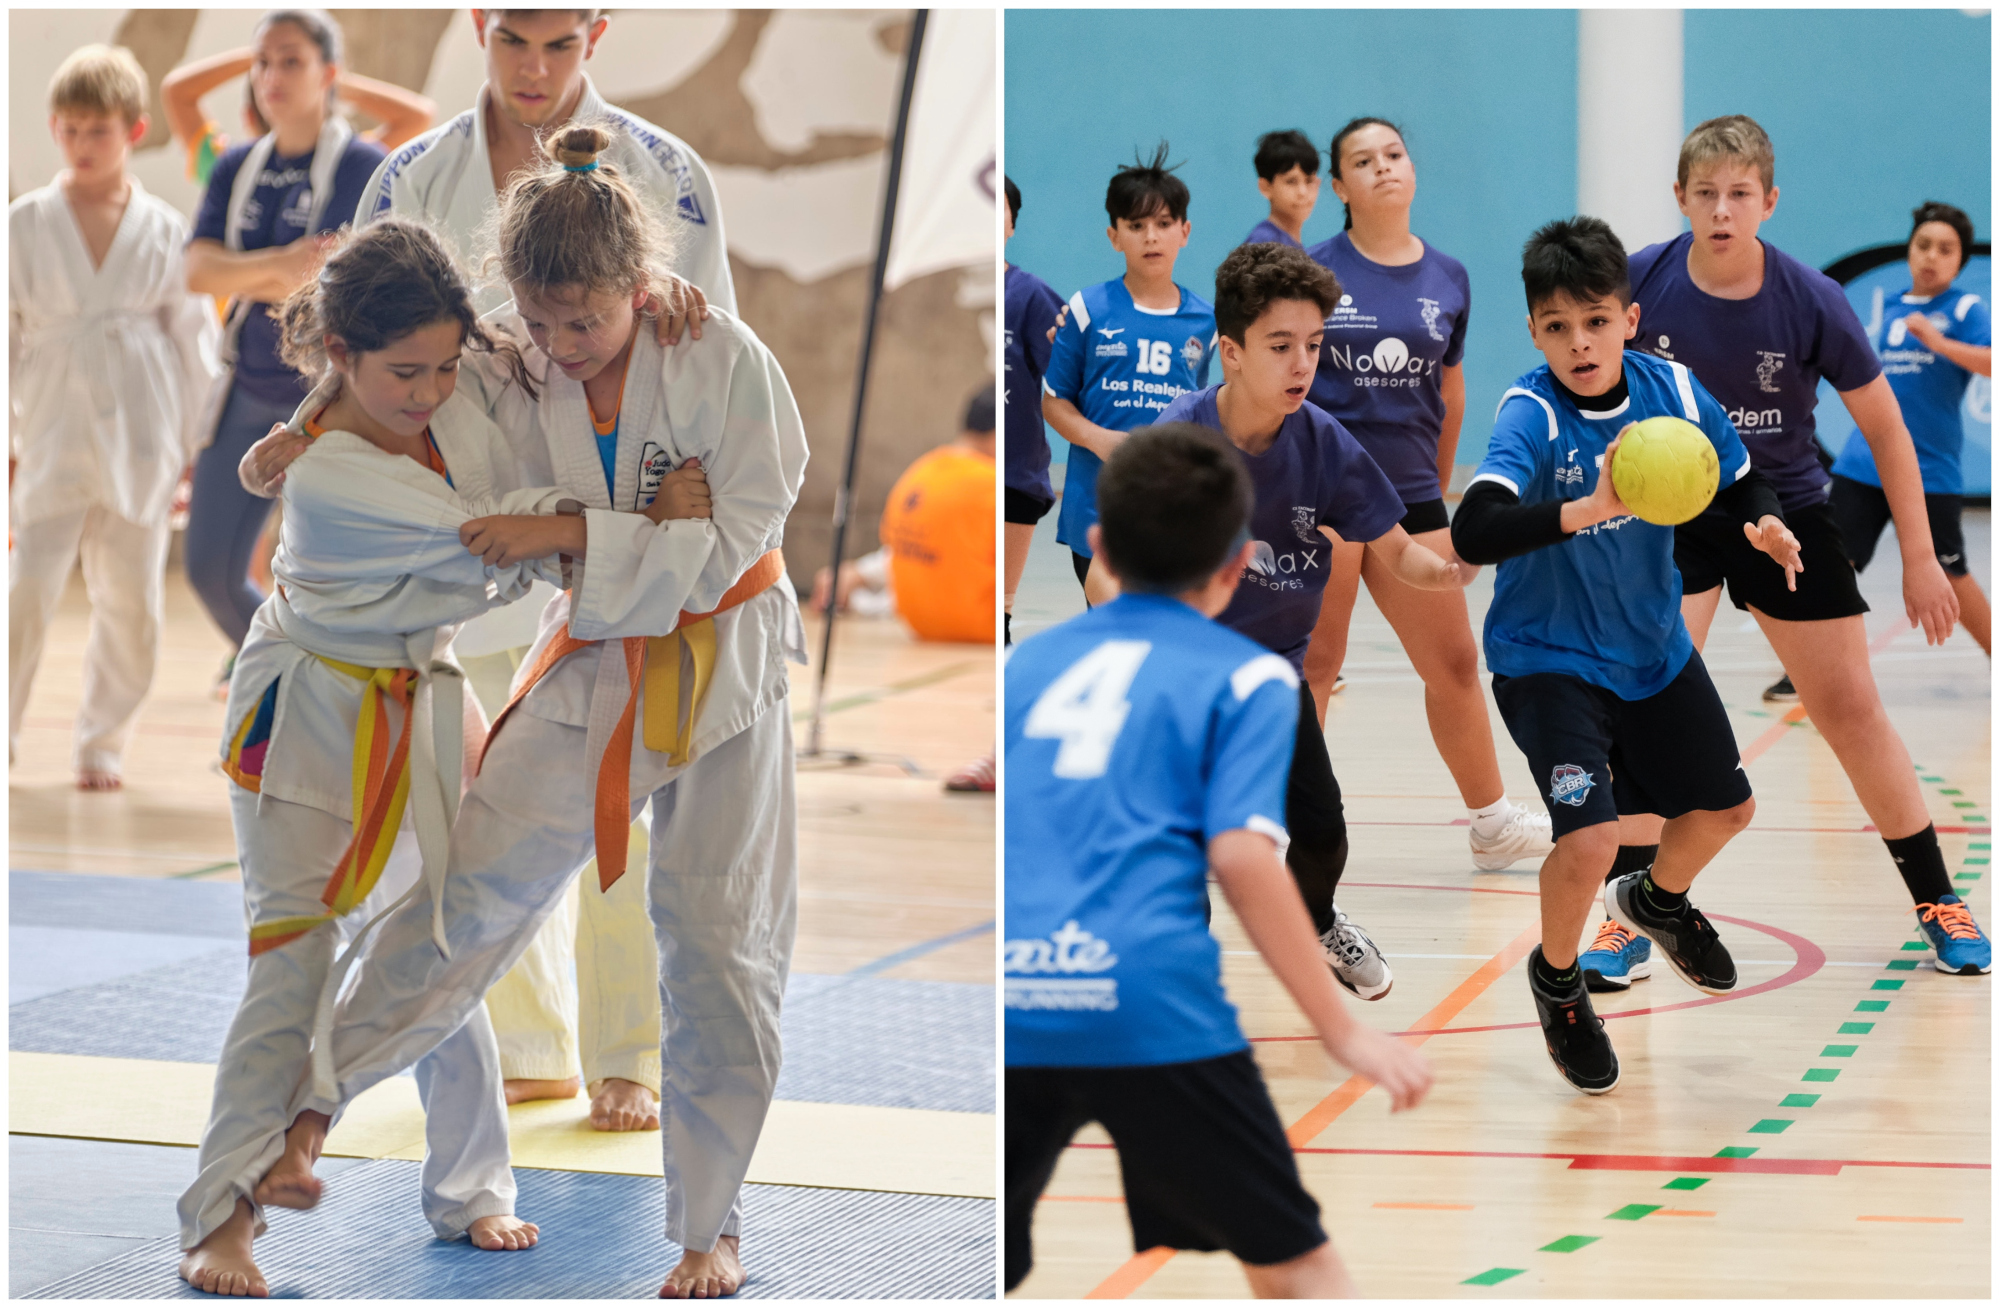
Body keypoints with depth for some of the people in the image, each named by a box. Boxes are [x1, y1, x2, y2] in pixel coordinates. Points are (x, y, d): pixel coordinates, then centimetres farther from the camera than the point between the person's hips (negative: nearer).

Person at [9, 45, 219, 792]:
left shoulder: (164, 232, 4)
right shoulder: (25, 225, 2)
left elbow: (193, 336, 9)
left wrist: (202, 442, 8)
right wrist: (4, 438, 3)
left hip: (139, 437, 1)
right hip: (54, 437, -1)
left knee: (133, 604, 4)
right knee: (29, 591, -11)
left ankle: (101, 744, 18)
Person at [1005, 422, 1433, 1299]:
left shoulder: (1026, 661, 21)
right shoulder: (1245, 676, 8)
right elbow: (1240, 855, -5)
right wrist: (1346, 1034, -2)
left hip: (1010, 1003, 4)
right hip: (1150, 1004, -3)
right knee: (1294, 1262, 10)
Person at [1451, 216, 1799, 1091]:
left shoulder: (1672, 390, -11)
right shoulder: (1530, 415, -26)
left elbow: (1739, 485, 5)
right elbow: (1472, 534, -41)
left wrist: (1762, 526, -17)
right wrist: (1582, 511, -54)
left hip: (1654, 648, 6)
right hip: (1547, 658, -6)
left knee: (1724, 806, 19)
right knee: (1589, 838, -21)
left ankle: (1656, 900, 53)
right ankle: (1557, 979, 11)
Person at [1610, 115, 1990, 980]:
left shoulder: (1810, 301, -18)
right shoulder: (1641, 283, -17)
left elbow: (1885, 428, -8)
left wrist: (1920, 559, -6)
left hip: (1785, 510, 0)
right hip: (1670, 512, 0)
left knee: (1850, 710, 3)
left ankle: (1937, 903, 17)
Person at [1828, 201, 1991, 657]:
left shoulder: (1966, 309, -4)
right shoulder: (1893, 307, 14)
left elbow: (1990, 363, -23)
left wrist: (1941, 343, -31)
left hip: (1929, 469, -5)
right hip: (1865, 462, 5)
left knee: (1949, 578, 6)